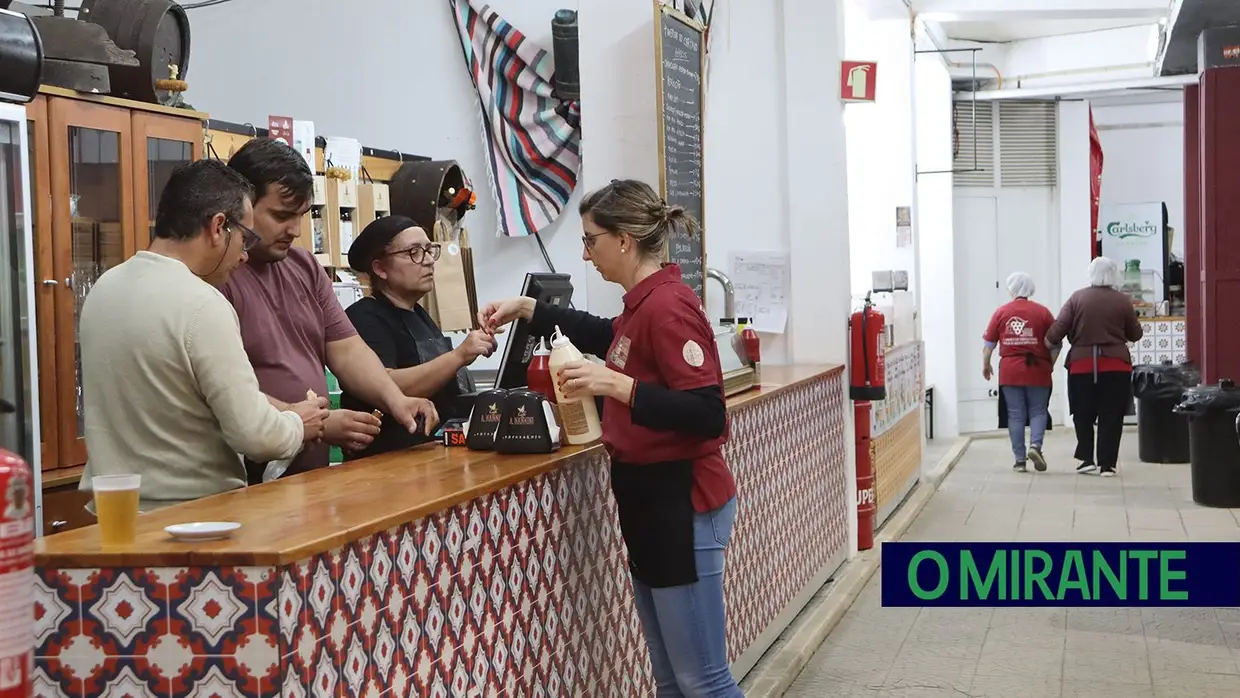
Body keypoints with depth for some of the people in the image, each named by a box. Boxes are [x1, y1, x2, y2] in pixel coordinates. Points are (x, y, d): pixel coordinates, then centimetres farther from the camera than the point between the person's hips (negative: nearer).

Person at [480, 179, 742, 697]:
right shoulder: (646, 304, 11)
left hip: (681, 504, -10)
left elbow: (708, 416, -24)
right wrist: (526, 309, 29)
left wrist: (618, 386, -27)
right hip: (651, 501, 10)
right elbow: (605, 336, 34)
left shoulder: (667, 306, -18)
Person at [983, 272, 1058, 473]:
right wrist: (1050, 364, 13)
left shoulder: (1001, 312, 1)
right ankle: (1035, 445, -14)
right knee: (1038, 411, 9)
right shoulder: (1042, 312, 0)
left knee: (1015, 415, 5)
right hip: (1037, 370, -1)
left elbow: (989, 343, 2)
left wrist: (985, 365, 16)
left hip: (1010, 371, 1)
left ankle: (1020, 460, 5)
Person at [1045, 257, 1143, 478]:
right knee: (1111, 416, 4)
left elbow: (1059, 326, -5)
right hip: (1116, 365, 0)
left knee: (1083, 415, 13)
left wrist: (1050, 341, 14)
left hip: (1082, 364, 1)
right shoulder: (1123, 301, -1)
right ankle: (1107, 464, 3)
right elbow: (1135, 334, 6)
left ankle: (1087, 459, 8)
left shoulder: (1077, 298, -1)